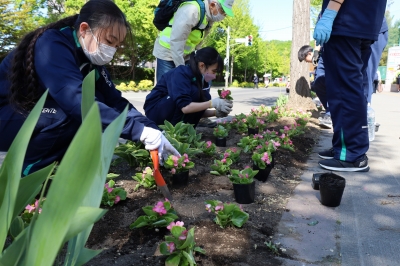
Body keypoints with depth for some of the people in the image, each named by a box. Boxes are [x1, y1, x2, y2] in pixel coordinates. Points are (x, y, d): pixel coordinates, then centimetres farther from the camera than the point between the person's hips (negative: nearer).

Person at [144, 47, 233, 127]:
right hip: (155, 112, -7)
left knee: (205, 98, -10)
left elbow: (198, 112, 2)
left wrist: (216, 112, -15)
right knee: (192, 91, -26)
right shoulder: (181, 74, -24)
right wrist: (212, 103, -31)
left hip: (175, 115, 7)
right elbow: (185, 107, -36)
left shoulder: (201, 79, -1)